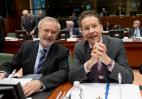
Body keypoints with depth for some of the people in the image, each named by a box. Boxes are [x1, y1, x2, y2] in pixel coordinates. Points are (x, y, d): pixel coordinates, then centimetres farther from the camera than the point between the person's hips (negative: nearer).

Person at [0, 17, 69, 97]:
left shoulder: (62, 51, -4)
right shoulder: (26, 46, 4)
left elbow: (64, 72, -19)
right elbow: (10, 65, 11)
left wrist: (41, 83, -35)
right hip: (26, 91, 2)